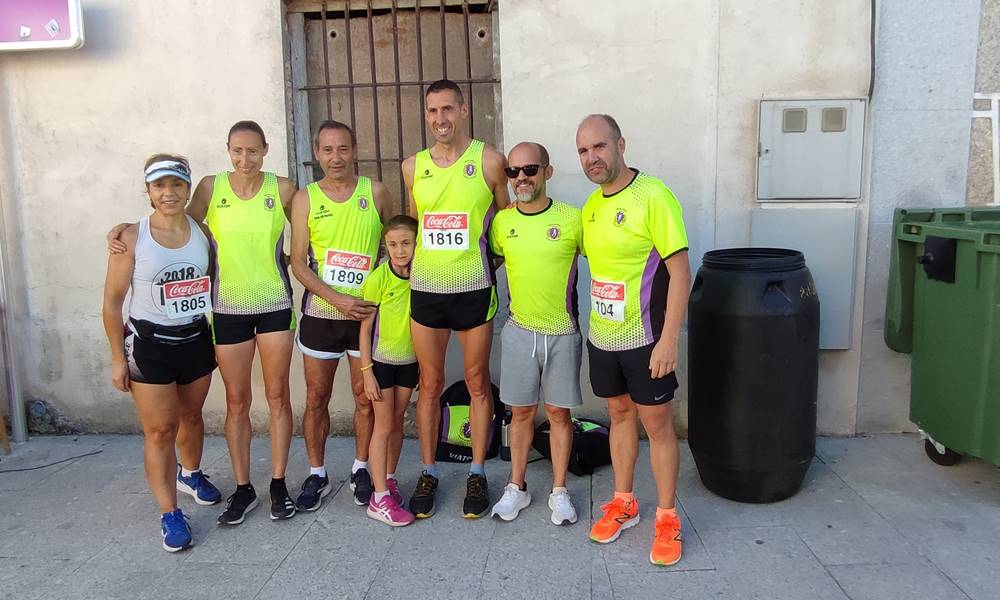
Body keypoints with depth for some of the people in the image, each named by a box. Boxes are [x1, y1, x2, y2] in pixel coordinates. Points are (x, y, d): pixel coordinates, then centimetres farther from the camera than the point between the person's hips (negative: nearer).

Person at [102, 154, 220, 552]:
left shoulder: (203, 233, -2)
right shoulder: (132, 237, -11)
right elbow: (112, 302, -7)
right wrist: (118, 358, -8)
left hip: (196, 340, 4)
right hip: (149, 345, -3)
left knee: (191, 416, 20)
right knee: (160, 431, -1)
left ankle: (190, 474, 46)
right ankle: (170, 514, 10)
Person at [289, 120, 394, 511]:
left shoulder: (375, 193, 0)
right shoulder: (305, 199, 0)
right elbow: (298, 263, -3)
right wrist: (338, 298, -14)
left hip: (368, 312, 0)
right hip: (320, 313, 0)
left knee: (365, 395, 8)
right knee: (316, 398, 7)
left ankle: (361, 469, 25)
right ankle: (317, 475, 23)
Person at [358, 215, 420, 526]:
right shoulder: (378, 278, -14)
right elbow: (365, 327, -10)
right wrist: (367, 372, -12)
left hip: (410, 361, 4)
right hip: (382, 361, -4)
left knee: (397, 422, 15)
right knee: (384, 426, -1)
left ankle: (388, 478, 32)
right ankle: (380, 499, 5)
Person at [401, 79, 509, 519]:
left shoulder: (489, 161, -3)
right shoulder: (413, 166, 7)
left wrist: (486, 256, 0)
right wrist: (409, 262, 13)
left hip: (473, 288, -2)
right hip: (425, 289, 3)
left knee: (477, 382, 7)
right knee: (430, 384, 9)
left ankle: (477, 474, 20)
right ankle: (428, 473, 22)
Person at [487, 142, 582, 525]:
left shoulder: (572, 219, -9)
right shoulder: (501, 222, 0)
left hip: (562, 332, -2)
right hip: (519, 331, 2)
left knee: (559, 412, 8)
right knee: (521, 411, 11)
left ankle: (559, 491, 22)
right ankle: (516, 487, 26)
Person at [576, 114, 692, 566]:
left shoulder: (653, 197, -16)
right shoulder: (591, 205, 6)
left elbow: (680, 272, -18)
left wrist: (669, 340, -22)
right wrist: (587, 322, 12)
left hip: (645, 338, -6)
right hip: (602, 336, 6)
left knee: (656, 423, 5)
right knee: (620, 415, 17)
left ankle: (666, 517, 21)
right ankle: (623, 503, 33)